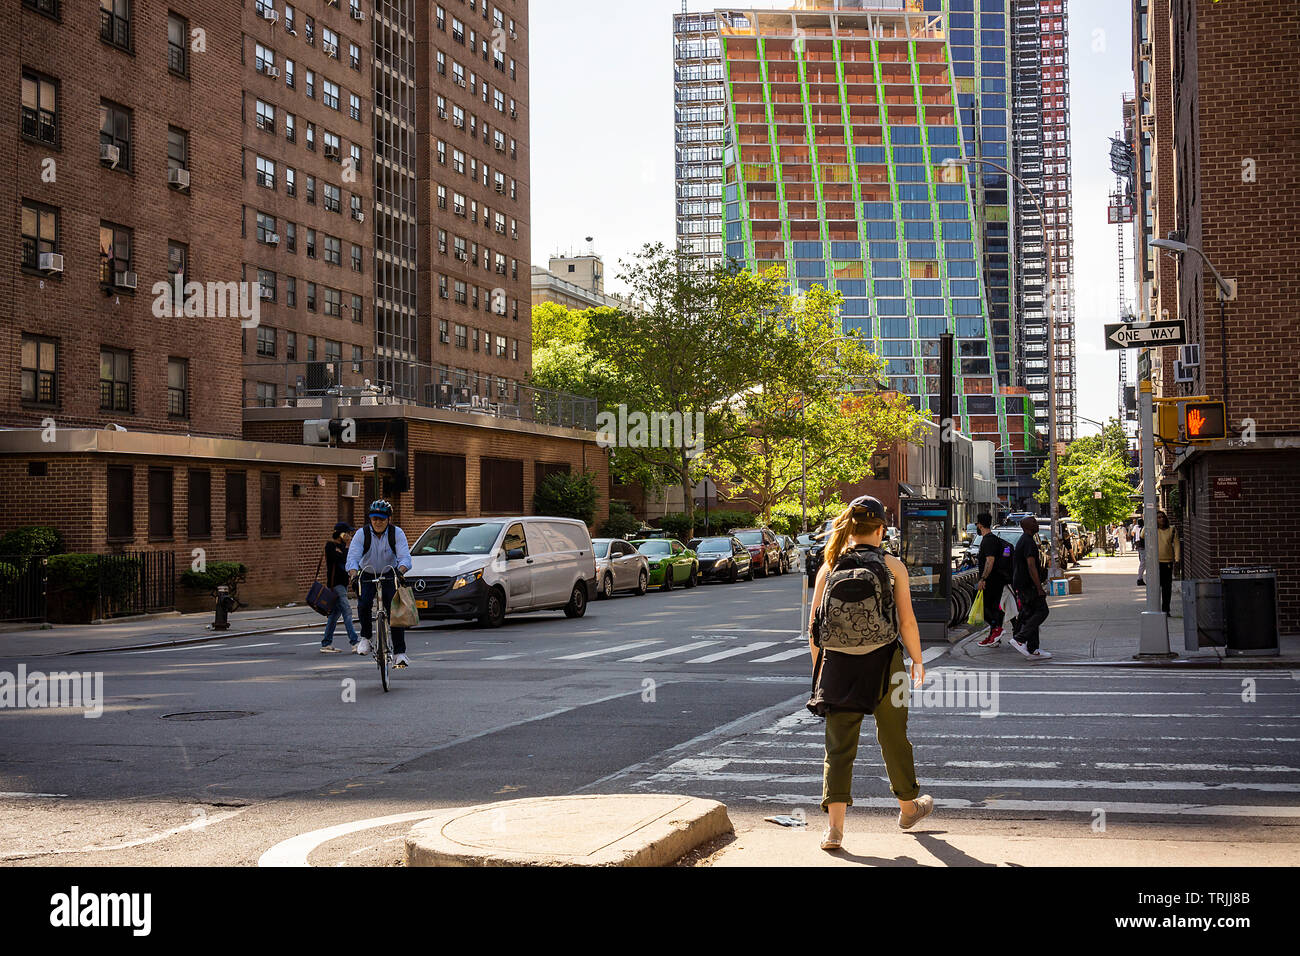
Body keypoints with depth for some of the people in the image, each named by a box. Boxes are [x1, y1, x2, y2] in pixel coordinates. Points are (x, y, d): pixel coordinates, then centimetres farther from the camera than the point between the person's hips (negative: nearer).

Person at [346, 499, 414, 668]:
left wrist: (400, 571, -48)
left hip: (389, 575, 0)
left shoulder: (396, 533, -15)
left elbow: (405, 557, -26)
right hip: (367, 576, 0)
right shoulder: (362, 534, -16)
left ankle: (399, 653, -4)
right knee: (364, 604, -26)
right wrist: (353, 575, -46)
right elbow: (352, 558, -26)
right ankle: (365, 638, -2)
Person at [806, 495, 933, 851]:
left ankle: (835, 826, -3)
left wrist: (819, 667, 12)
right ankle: (908, 807, 38)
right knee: (894, 738, 18)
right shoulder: (892, 566, -5)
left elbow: (814, 627, 1)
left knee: (839, 745, 6)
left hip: (838, 665, 1)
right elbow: (907, 624, -5)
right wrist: (917, 661, 10)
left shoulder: (829, 567, -1)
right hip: (883, 664, -1)